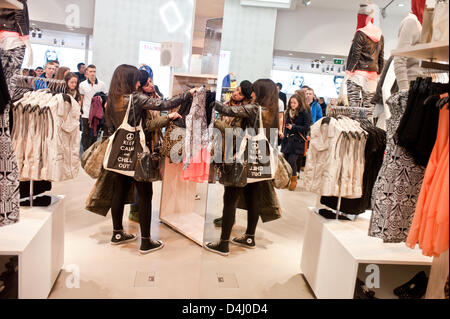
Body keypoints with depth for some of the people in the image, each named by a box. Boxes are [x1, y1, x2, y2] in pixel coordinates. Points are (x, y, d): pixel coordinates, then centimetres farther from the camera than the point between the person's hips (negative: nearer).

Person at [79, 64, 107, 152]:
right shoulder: (82, 84, 2)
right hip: (86, 114, 0)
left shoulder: (102, 84, 0)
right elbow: (81, 99, 7)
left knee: (94, 134, 10)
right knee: (86, 134, 5)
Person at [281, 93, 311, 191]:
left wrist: (293, 127, -12)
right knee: (285, 159, 2)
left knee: (292, 160, -13)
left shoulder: (304, 113, -4)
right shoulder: (288, 112, 13)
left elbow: (306, 128, -7)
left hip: (297, 141, -5)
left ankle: (294, 180, 6)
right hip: (287, 140, 5)